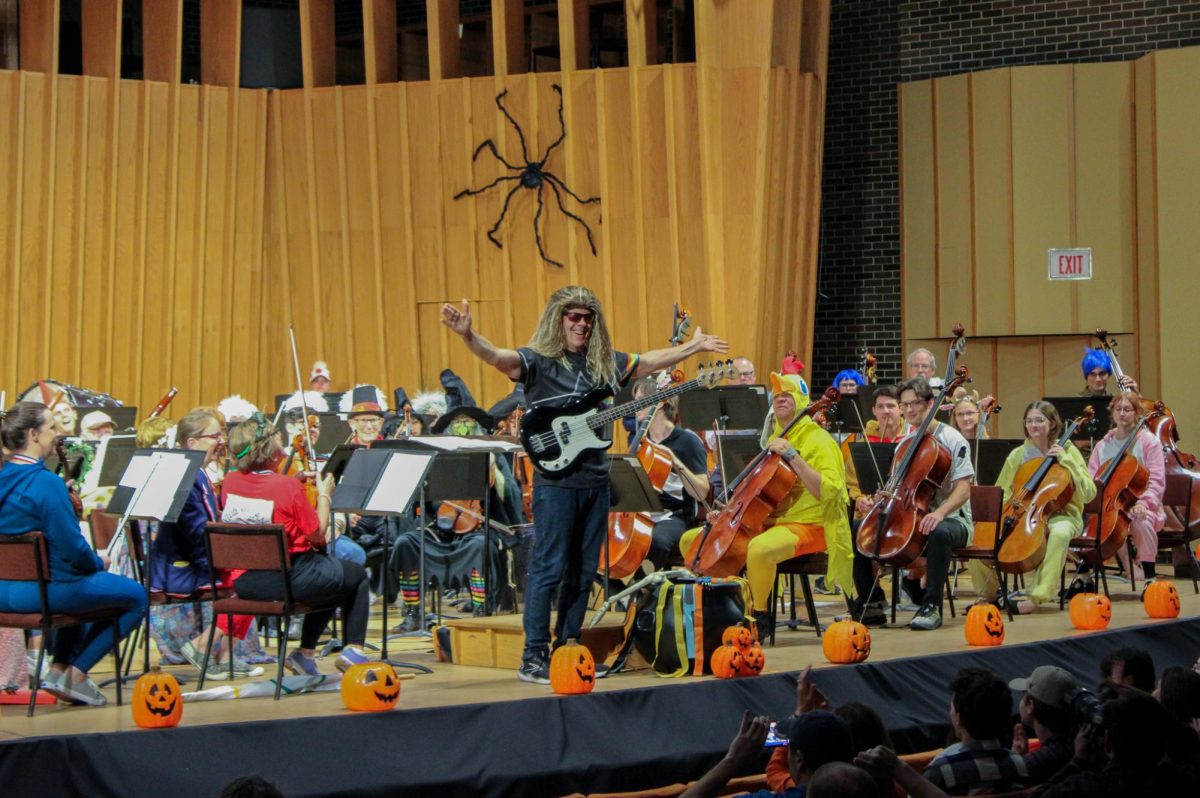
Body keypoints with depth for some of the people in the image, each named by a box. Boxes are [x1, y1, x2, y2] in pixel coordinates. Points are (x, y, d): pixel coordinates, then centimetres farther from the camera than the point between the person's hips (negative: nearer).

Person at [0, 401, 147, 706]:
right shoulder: (46, 483, -20)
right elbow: (74, 550, -21)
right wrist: (98, 563, 0)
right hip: (42, 590, -9)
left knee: (80, 586, 37)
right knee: (135, 596, 7)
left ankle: (59, 670, 28)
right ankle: (76, 673, 10)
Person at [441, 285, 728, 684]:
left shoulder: (604, 362, 13)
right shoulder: (538, 361, -6)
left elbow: (652, 361, 26)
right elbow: (496, 356, -23)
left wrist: (694, 347, 31)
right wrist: (467, 335, -41)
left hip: (596, 479, 6)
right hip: (556, 479, -6)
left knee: (583, 571, 10)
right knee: (548, 568, -5)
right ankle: (534, 659, -2)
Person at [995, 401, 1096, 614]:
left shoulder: (1067, 451, 3)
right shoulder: (1018, 455, 10)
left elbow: (1088, 493, -7)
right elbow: (1002, 494, 15)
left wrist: (1065, 460, -13)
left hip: (1061, 514, -3)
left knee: (1059, 533, -41)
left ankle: (1037, 596, -38)